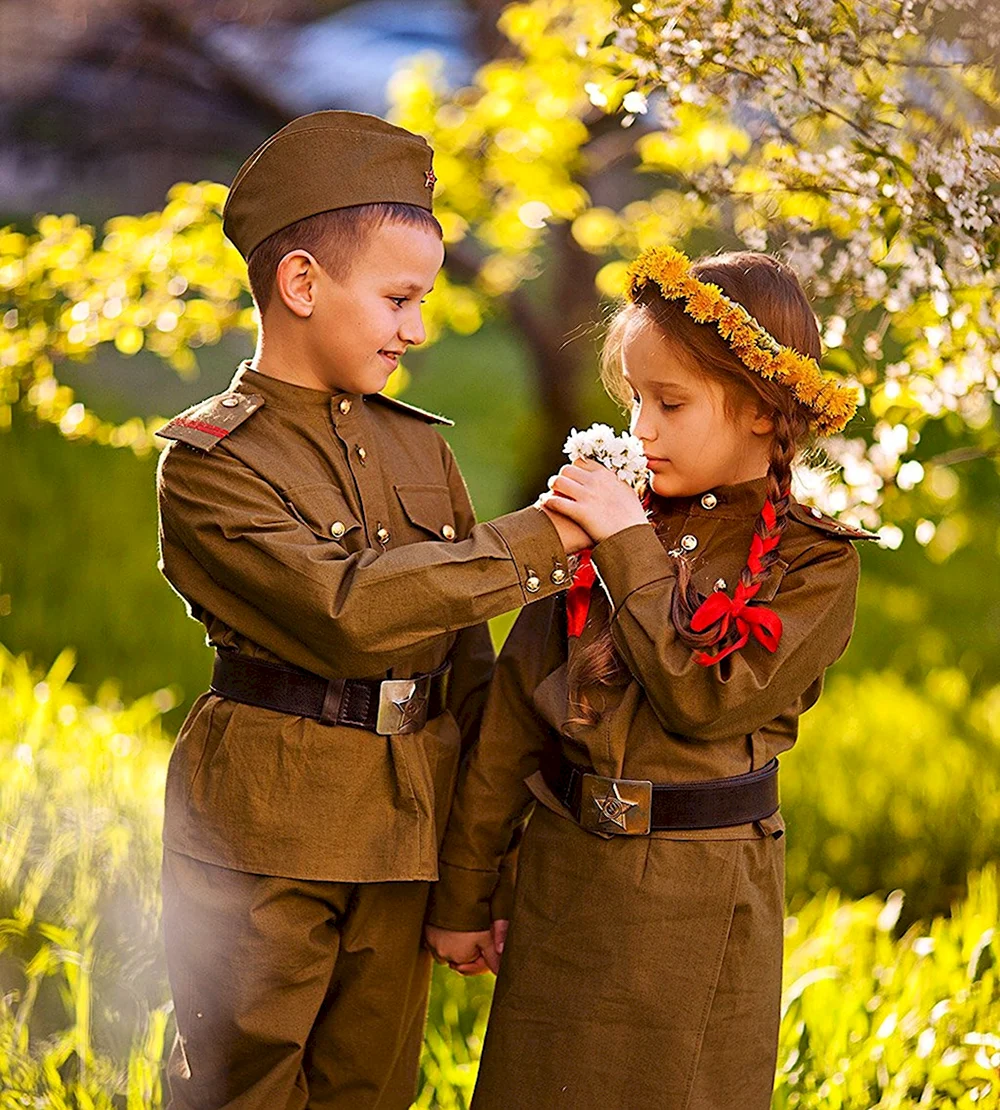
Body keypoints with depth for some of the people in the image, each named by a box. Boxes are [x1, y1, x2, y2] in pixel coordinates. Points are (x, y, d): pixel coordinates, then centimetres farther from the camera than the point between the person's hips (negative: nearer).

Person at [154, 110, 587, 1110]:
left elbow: (467, 657, 14)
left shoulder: (421, 446, 11)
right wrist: (541, 540, -19)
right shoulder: (208, 463, -8)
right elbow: (344, 610, -22)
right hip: (264, 835, -6)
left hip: (409, 832, 6)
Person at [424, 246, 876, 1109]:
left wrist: (631, 550, -16)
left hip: (702, 904, -3)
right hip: (563, 877, 3)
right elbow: (515, 706, 5)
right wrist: (463, 894, 5)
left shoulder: (814, 561, -5)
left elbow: (704, 699, -19)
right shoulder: (599, 524, 4)